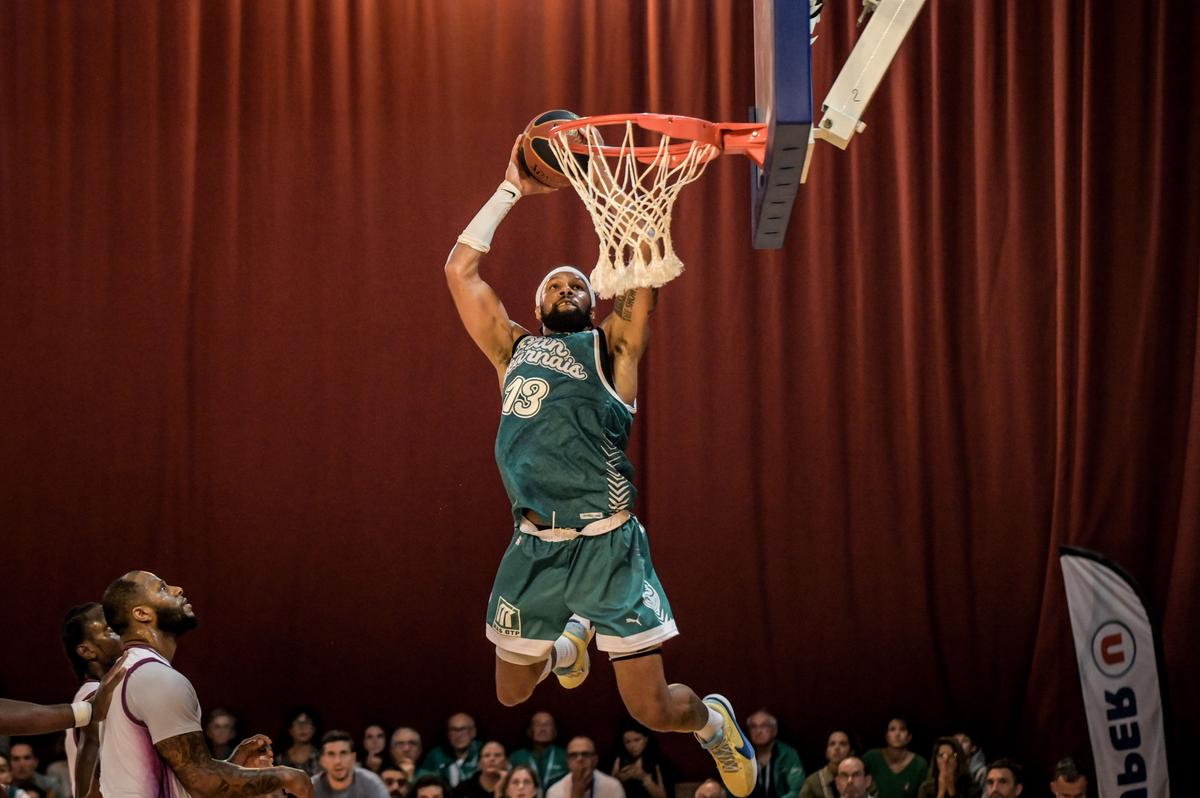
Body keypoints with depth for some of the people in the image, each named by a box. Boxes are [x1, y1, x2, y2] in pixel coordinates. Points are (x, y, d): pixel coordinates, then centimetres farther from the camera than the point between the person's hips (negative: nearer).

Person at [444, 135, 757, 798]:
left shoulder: (611, 346, 6)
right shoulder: (512, 350, 15)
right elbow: (460, 269, 12)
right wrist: (512, 189, 12)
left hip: (607, 545, -4)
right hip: (534, 547, 4)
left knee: (652, 709, -6)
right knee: (512, 693, 16)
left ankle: (714, 724, 28)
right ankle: (572, 640, 48)